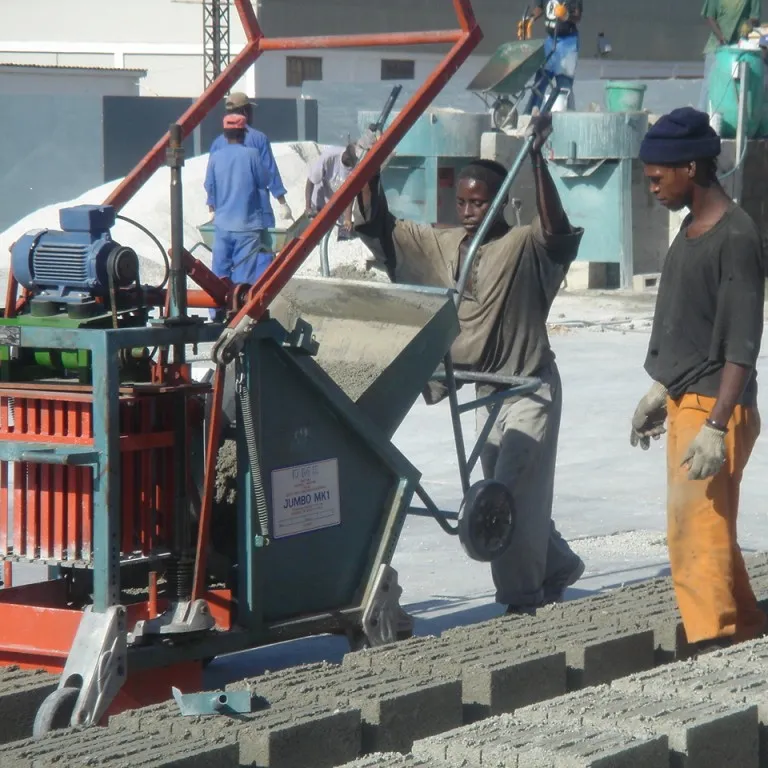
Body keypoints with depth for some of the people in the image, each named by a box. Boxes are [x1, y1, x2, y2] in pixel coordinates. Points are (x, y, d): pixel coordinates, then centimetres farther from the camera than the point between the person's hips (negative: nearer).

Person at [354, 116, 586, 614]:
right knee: (502, 492, 16)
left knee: (512, 492, -12)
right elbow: (379, 229, 8)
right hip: (487, 388, 8)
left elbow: (557, 231, -36)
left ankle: (522, 594, 0)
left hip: (529, 387, -8)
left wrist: (538, 159, -44)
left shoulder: (524, 247, -15)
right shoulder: (443, 246, 5)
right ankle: (557, 567, 35)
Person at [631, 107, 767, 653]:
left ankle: (716, 649, -8)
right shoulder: (691, 229, 12)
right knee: (706, 531, 14)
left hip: (715, 407, -10)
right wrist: (661, 391, 24)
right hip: (685, 402, 10)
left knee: (697, 536, -11)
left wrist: (716, 427, -24)